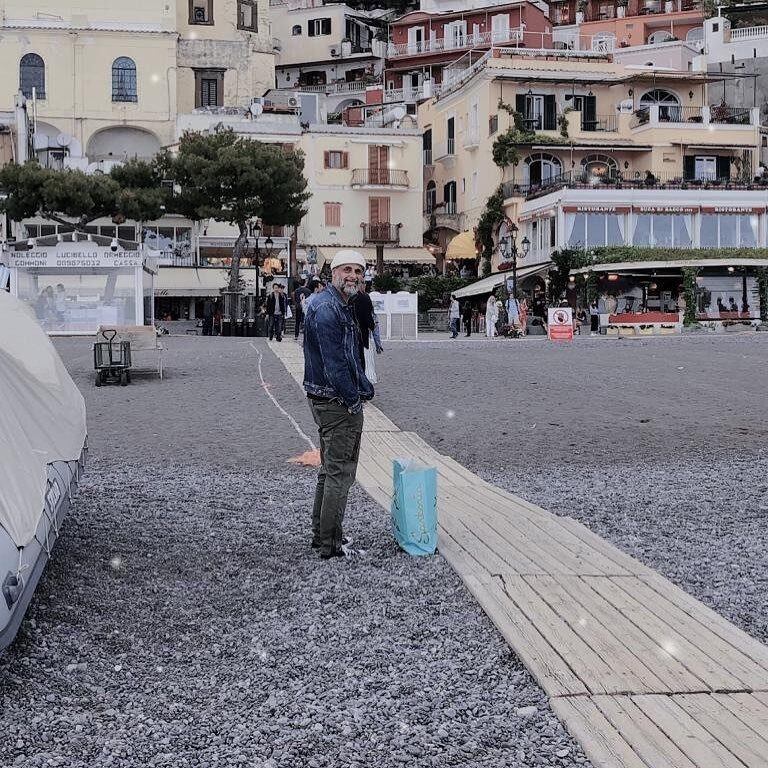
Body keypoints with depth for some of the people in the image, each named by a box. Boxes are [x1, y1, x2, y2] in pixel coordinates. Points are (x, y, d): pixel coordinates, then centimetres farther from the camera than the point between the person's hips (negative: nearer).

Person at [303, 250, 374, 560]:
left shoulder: (342, 307, 16)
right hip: (337, 404, -11)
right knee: (340, 472, -4)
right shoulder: (326, 309, -19)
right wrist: (354, 401, -16)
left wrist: (365, 388, 12)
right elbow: (333, 363, -22)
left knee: (331, 469, 19)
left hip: (331, 403, 11)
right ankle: (330, 544, 3)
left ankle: (321, 533, 30)